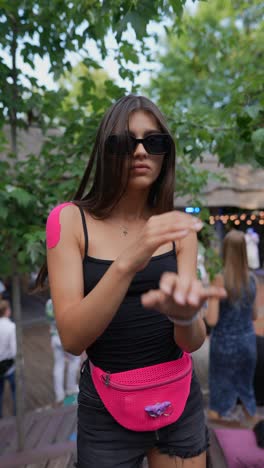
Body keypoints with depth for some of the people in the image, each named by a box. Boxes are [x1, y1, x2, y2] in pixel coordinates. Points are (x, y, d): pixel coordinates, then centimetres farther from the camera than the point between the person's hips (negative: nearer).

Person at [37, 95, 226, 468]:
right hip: (107, 409, -2)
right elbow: (72, 338, -19)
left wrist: (184, 312, -32)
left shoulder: (177, 227, -3)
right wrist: (127, 262, -34)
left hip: (181, 400, 3)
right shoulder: (71, 220, -12)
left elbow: (193, 340, -9)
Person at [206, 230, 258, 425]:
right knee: (246, 386, 24)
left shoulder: (220, 279, -18)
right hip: (248, 341, 4)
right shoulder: (252, 278, -4)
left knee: (222, 388, 14)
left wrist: (210, 299, -2)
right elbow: (254, 315, 7)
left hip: (224, 342, -4)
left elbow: (212, 320, -19)